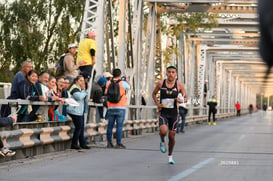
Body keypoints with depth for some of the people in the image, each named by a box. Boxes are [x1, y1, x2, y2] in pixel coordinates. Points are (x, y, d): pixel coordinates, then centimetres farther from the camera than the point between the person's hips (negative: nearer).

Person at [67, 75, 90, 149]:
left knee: (81, 128, 9)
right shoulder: (74, 88, -13)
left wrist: (84, 90, 7)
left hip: (80, 111, 10)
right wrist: (83, 90, -13)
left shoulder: (79, 88, 19)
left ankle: (83, 144, 11)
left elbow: (85, 97, 21)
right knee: (78, 127, -9)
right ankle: (74, 144, -2)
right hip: (75, 112, -10)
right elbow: (79, 97, -27)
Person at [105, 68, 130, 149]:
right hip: (120, 107, -3)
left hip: (111, 108, 3)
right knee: (119, 126, -3)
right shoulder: (122, 83, -6)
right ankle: (118, 143, -5)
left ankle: (109, 142, 10)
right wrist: (127, 81, 33)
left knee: (110, 125, 8)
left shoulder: (109, 83, 3)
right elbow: (129, 87, 12)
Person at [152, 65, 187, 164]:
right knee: (163, 131, -26)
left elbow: (185, 98, 4)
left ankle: (170, 156, 28)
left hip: (174, 113, 1)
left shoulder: (179, 85, -4)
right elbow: (154, 94, 13)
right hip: (163, 112, -1)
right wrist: (157, 104, -4)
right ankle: (162, 141, 11)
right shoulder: (161, 83, -2)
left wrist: (181, 100, -20)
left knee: (172, 136, 5)